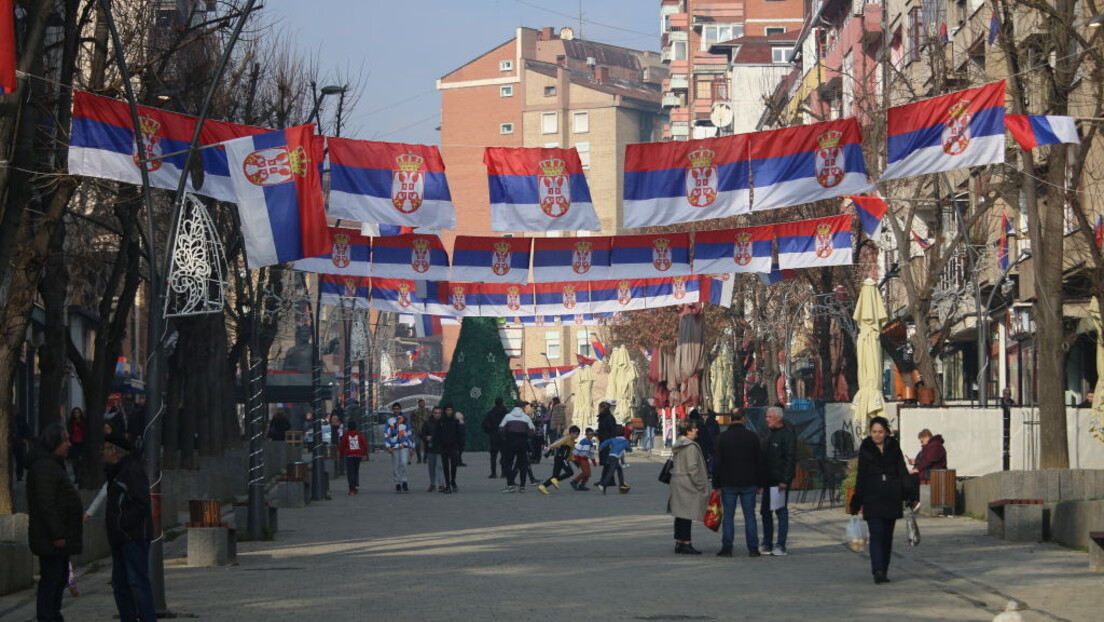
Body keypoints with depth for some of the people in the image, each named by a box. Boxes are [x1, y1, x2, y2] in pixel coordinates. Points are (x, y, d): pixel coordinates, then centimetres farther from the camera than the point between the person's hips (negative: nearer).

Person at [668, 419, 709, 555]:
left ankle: (678, 542, 17)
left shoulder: (677, 445, 14)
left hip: (677, 482, 9)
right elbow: (692, 467, -20)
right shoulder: (691, 447, -15)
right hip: (688, 484, -9)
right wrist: (700, 485, -15)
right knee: (687, 515, -6)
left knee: (680, 514, 13)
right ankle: (686, 544, -6)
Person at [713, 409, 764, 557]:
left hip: (728, 484, -1)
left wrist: (716, 484, 3)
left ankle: (727, 548, 0)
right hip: (749, 484, 1)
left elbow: (716, 463, -2)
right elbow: (759, 461, 4)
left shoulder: (721, 439, -2)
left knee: (728, 516, 2)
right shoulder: (752, 437, 1)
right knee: (750, 515, 4)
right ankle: (753, 549, 2)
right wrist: (759, 483, 11)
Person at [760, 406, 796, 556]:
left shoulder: (787, 434, -10)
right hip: (768, 480, 8)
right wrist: (761, 479, 14)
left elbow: (790, 459, -15)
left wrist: (785, 480, -20)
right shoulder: (769, 433, 15)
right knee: (765, 511, 10)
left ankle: (780, 546, -1)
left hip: (780, 480, -8)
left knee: (781, 511, -3)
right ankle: (767, 544, 17)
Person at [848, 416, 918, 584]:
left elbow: (903, 472, 8)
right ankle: (878, 571, -23)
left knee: (887, 535, 7)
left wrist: (911, 494, -2)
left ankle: (883, 572, 15)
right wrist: (856, 502, 3)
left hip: (891, 497, 2)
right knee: (876, 534, -14)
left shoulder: (894, 447, 7)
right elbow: (861, 476, 5)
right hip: (873, 498, -2)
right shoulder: (865, 449, 3)